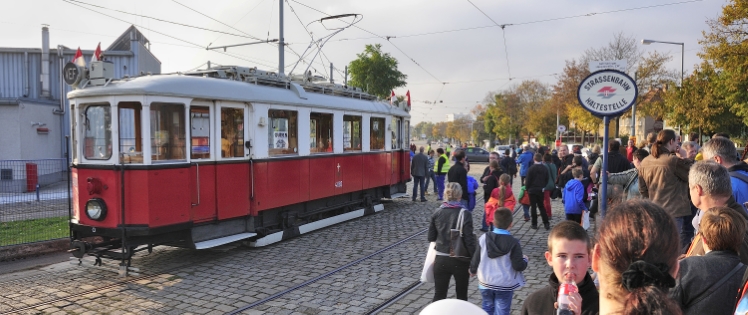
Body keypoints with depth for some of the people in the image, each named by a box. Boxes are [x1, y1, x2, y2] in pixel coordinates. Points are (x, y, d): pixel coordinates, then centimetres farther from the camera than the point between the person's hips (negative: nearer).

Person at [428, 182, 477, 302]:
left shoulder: (437, 213, -2)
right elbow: (469, 240, -15)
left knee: (439, 296, 9)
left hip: (440, 260, 2)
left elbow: (431, 237, 4)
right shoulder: (465, 214, -13)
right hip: (460, 261, -2)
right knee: (461, 296, 17)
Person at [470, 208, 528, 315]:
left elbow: (476, 259, -2)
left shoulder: (483, 238, -8)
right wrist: (524, 260, 7)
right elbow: (518, 266, -16)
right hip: (505, 285, -2)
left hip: (485, 283, 3)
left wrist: (473, 270, 19)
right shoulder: (513, 243, -15)